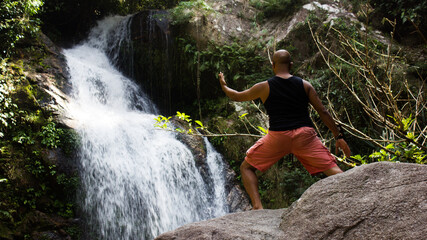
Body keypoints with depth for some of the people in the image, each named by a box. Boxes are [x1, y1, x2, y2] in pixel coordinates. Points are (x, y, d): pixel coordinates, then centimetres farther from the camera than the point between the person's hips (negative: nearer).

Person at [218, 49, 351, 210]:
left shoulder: (264, 87, 5)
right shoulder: (305, 85, 9)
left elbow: (237, 97, 18)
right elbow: (323, 112, 7)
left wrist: (223, 86, 39)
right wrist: (338, 137, 13)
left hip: (278, 136, -2)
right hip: (305, 134, 2)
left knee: (246, 167, 13)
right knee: (331, 168, 8)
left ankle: (257, 205, -5)